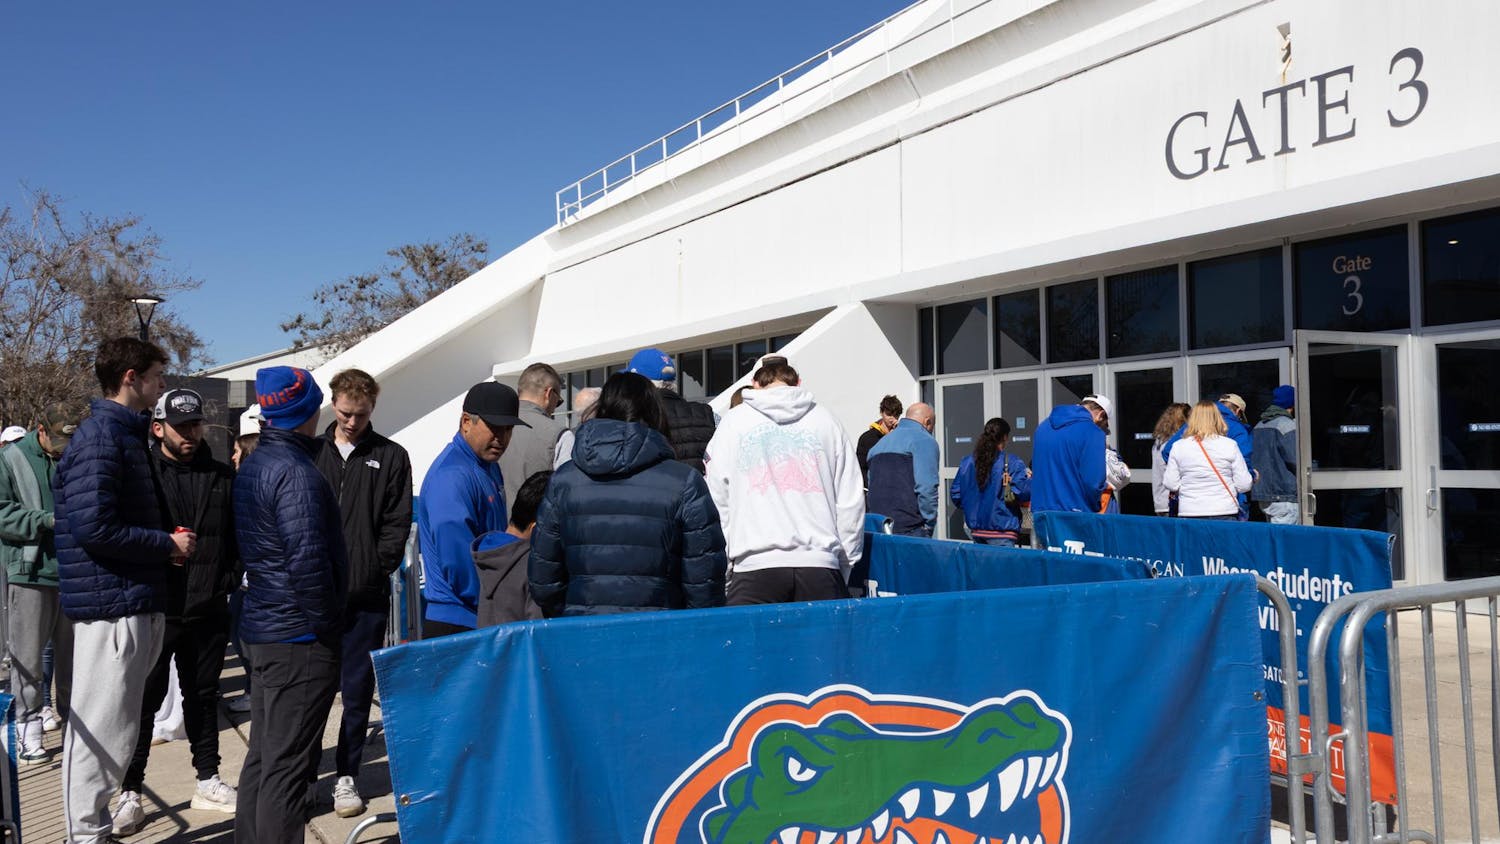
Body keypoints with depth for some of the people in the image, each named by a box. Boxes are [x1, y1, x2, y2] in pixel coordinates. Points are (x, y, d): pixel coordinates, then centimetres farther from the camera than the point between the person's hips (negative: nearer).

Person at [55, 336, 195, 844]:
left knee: (114, 727, 17)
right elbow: (93, 529, -23)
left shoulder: (125, 434, 16)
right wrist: (167, 544, -13)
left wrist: (164, 545, 8)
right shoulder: (100, 437, -14)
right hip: (112, 605, -10)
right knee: (103, 729, -1)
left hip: (134, 604, 10)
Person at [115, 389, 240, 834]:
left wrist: (228, 580, 1)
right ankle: (130, 790, 13)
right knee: (144, 699, 2)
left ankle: (208, 780, 25)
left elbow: (237, 535, 11)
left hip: (209, 609, 3)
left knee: (203, 694, 14)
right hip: (155, 608, -3)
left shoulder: (222, 477, 8)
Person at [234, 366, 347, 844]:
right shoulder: (296, 472, -18)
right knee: (288, 766, -3)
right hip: (299, 638, -10)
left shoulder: (252, 465, 13)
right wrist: (325, 626, -13)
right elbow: (307, 560, -24)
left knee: (262, 756, 19)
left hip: (262, 628, 10)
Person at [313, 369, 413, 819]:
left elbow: (398, 523, 3)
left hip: (366, 595, 0)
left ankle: (346, 775, 18)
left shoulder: (391, 457, 6)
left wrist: (376, 566, -8)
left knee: (358, 689, 6)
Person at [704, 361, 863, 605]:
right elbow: (851, 501, 11)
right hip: (821, 566, 1)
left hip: (755, 566, -1)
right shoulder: (826, 420, 14)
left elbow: (716, 500, 9)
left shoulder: (734, 422, 11)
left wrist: (723, 570, 15)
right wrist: (844, 567, 18)